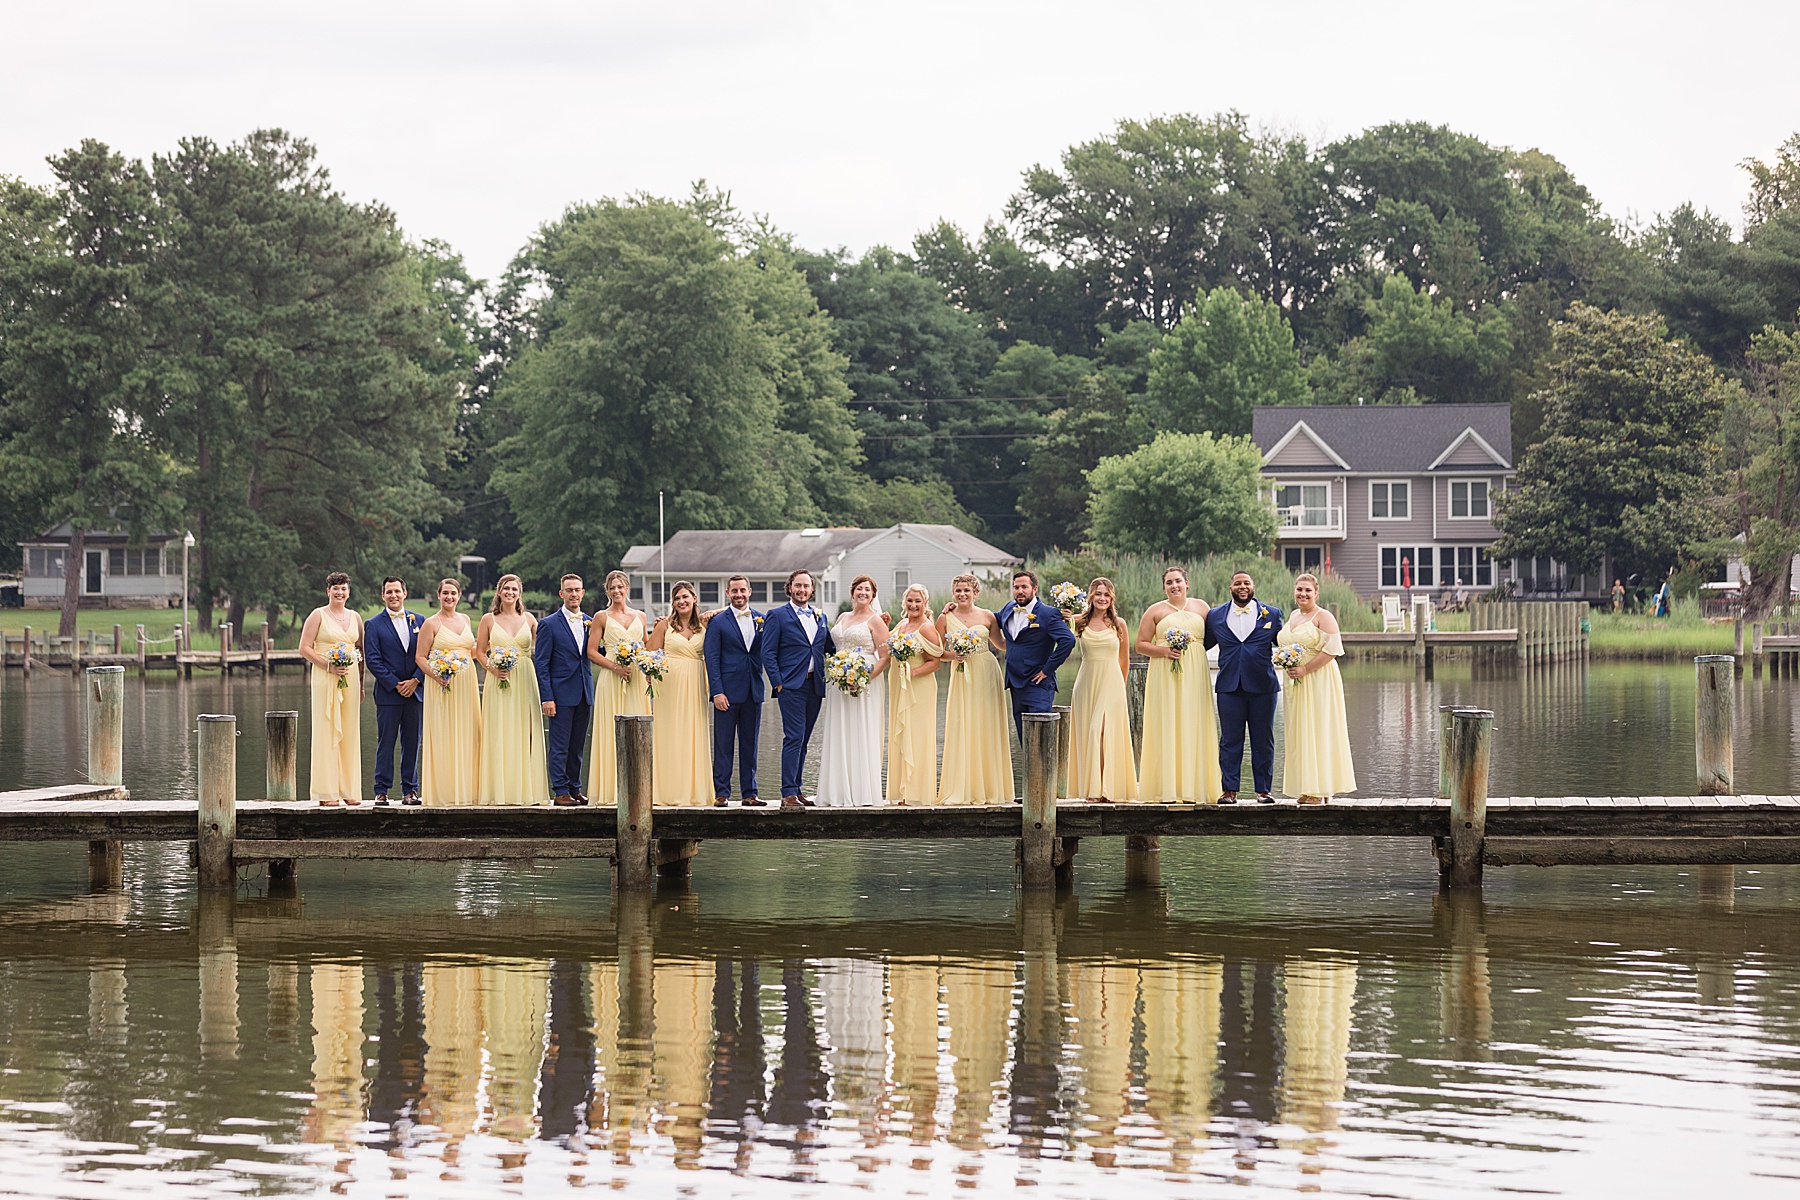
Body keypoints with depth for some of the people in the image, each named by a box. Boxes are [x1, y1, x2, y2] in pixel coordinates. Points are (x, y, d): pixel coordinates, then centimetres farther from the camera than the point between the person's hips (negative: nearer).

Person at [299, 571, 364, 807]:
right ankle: (327, 792, -5)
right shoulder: (318, 615, -1)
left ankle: (349, 790, 9)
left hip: (350, 679, 5)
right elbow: (304, 648, -5)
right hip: (325, 679, -5)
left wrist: (361, 683, 11)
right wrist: (329, 665, -16)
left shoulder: (355, 618, 14)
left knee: (350, 732, 5)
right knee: (326, 732, -6)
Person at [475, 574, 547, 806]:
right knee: (498, 736, -4)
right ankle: (498, 790, -3)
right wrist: (493, 668, -10)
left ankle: (525, 789, 2)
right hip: (498, 682, -1)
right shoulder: (488, 619, 5)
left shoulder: (529, 619, 8)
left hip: (525, 681, 1)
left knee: (525, 735, 0)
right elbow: (480, 652, 8)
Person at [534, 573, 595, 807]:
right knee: (559, 746, -3)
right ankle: (560, 792, 1)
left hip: (584, 695, 5)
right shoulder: (548, 624, -4)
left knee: (577, 746, 10)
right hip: (561, 694, -5)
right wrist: (546, 698, -12)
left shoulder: (590, 623, 11)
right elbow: (542, 664, -6)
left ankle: (574, 789, 16)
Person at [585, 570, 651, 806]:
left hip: (637, 680, 3)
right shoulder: (601, 617, 4)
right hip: (611, 681, -3)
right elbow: (592, 652, -1)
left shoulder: (640, 617, 15)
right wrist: (615, 666, -14)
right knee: (612, 733, -6)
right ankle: (611, 790, -6)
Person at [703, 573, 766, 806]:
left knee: (750, 744, 8)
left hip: (753, 691, 4)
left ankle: (749, 793, 13)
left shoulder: (761, 619, 10)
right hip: (728, 691, -4)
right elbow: (712, 658, -4)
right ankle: (721, 793, 2)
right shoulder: (718, 622, 0)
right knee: (723, 745, -1)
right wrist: (717, 692, -11)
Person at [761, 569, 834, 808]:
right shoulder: (778, 616, -1)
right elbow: (768, 653, -4)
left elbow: (830, 648, 21)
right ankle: (788, 794, -14)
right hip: (791, 686, -6)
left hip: (815, 686, 6)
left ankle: (795, 790, 14)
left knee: (802, 741, 9)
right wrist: (778, 683, -11)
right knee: (794, 738, -13)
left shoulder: (820, 617, 16)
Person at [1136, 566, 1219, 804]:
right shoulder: (1155, 611, 8)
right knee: (1166, 728, -6)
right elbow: (1141, 645, 5)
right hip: (1164, 675, -2)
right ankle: (1166, 790, -8)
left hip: (1195, 674, 2)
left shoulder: (1200, 607, 14)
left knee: (1193, 728, -2)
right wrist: (1164, 651, -11)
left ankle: (1192, 788, -1)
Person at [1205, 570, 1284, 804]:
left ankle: (1264, 790, 11)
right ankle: (1230, 790, 6)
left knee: (1263, 741, 4)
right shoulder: (1215, 616, 9)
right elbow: (1204, 644, 16)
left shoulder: (1272, 614, 6)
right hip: (1230, 687, 1)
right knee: (1230, 741, 1)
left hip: (1262, 687, -1)